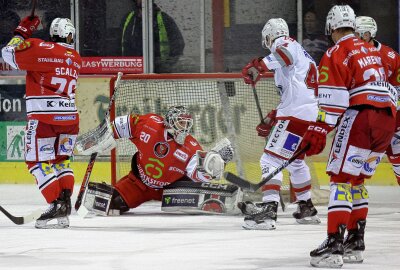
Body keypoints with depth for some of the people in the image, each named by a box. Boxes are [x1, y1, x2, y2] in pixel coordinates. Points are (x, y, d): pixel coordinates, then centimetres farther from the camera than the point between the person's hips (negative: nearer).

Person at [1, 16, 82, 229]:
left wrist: (22, 32, 8)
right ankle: (65, 198, 5)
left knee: (38, 161, -1)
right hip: (70, 116, 6)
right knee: (61, 159, 20)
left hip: (44, 116, -6)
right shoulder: (76, 58, 13)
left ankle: (58, 204, -12)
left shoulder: (42, 49, -7)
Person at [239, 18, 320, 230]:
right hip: (311, 114, 10)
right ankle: (307, 209, 36)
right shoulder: (300, 54, 30)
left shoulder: (284, 43, 1)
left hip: (297, 114, -10)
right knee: (294, 160, 28)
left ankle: (268, 211, -26)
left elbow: (284, 52, -28)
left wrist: (260, 65, -41)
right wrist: (271, 120, 27)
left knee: (271, 159, -14)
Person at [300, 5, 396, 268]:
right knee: (357, 179, 19)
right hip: (387, 119, 7)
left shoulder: (336, 53, 0)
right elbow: (394, 84, 28)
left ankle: (334, 245, -20)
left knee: (341, 177, -8)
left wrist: (318, 130, -12)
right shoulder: (374, 50, 24)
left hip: (359, 116, -7)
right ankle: (355, 242, 18)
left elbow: (332, 97, -10)